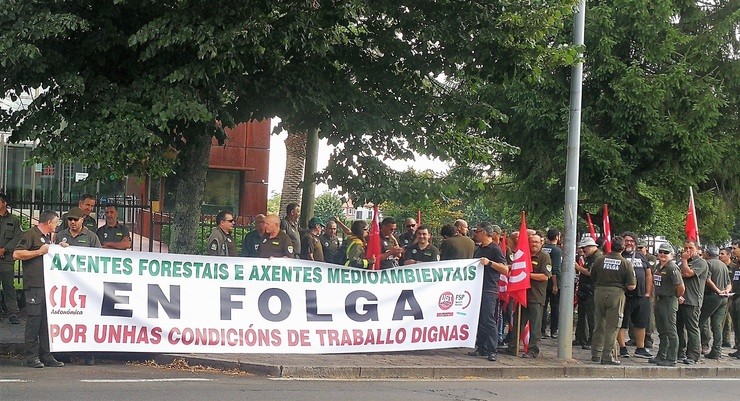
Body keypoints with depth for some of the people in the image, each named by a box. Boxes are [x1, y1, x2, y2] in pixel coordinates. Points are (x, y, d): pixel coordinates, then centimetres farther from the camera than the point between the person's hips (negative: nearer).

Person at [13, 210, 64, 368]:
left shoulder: (48, 237, 23)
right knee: (34, 319, -7)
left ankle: (46, 356, 12)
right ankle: (32, 357, -3)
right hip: (35, 285, -9)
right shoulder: (31, 234, -5)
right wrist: (39, 252, -14)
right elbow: (16, 254, -13)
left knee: (47, 320, 8)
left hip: (48, 284, 9)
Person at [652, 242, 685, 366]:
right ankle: (661, 356, 26)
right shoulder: (658, 267, 10)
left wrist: (677, 296, -5)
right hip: (658, 301, 9)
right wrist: (656, 297, 16)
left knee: (670, 332, -4)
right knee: (661, 331, 17)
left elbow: (681, 288, -21)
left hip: (669, 302, -9)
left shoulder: (672, 268, -17)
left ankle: (671, 359, -2)